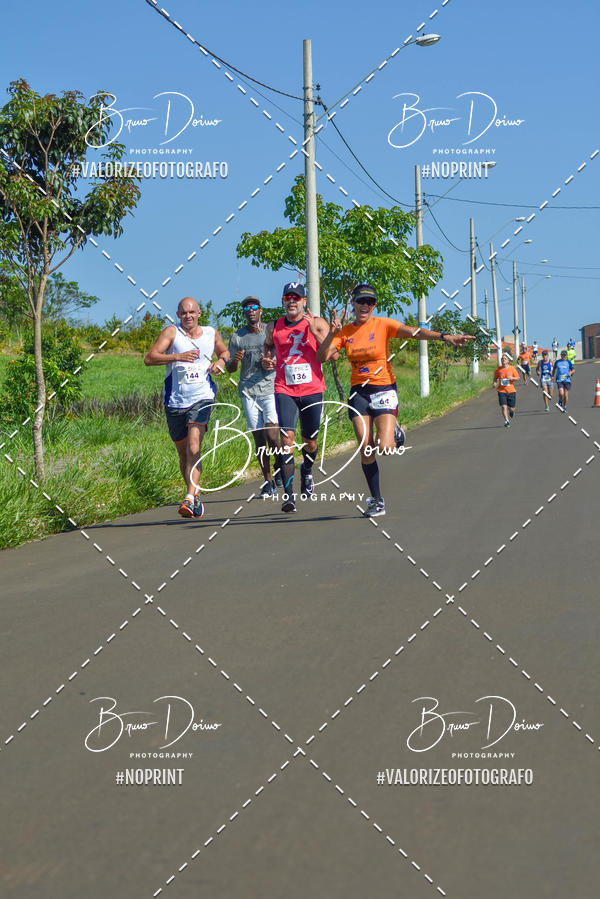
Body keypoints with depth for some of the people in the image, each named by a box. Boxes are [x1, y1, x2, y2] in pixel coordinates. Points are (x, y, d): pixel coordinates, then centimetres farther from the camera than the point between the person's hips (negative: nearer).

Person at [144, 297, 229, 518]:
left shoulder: (211, 334, 8)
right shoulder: (172, 332, -2)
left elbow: (225, 352, 28)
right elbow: (149, 358, -12)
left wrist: (221, 362, 5)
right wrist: (177, 357, -25)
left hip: (202, 398, -1)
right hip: (175, 401, 1)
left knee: (194, 447, -20)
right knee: (183, 453, 12)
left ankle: (190, 499, -27)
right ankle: (195, 497, 29)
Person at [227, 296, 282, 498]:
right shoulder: (237, 337, 8)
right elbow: (230, 369, 11)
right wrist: (234, 361, -12)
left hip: (270, 388, -2)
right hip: (248, 392, 2)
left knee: (272, 435, -13)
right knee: (259, 438, 0)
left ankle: (279, 467, 15)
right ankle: (268, 481, 8)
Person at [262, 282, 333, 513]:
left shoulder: (317, 324, -1)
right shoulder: (274, 327, 7)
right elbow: (268, 345, 29)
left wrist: (315, 331, -18)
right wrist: (266, 360, 7)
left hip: (312, 390, 0)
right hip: (285, 391, 0)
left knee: (310, 441, 11)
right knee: (287, 438, -16)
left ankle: (307, 471, 46)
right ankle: (288, 494, -18)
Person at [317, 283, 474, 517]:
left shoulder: (383, 325, -3)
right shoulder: (344, 331, 5)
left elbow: (414, 332, -18)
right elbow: (322, 357, -3)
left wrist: (444, 336, -32)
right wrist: (331, 334, -18)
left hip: (383, 389, -2)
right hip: (359, 392, 3)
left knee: (384, 449, -16)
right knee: (366, 449, -5)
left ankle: (393, 435, 22)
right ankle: (376, 502, 7)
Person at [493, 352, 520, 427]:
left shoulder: (512, 368, -3)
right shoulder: (498, 369, 0)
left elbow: (518, 378, 1)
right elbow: (495, 378, 14)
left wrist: (512, 378, -19)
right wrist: (495, 383, -7)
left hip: (511, 391, 0)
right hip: (501, 391, 0)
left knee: (511, 408, 7)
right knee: (503, 406, -13)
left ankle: (511, 410, 44)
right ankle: (506, 421, -4)